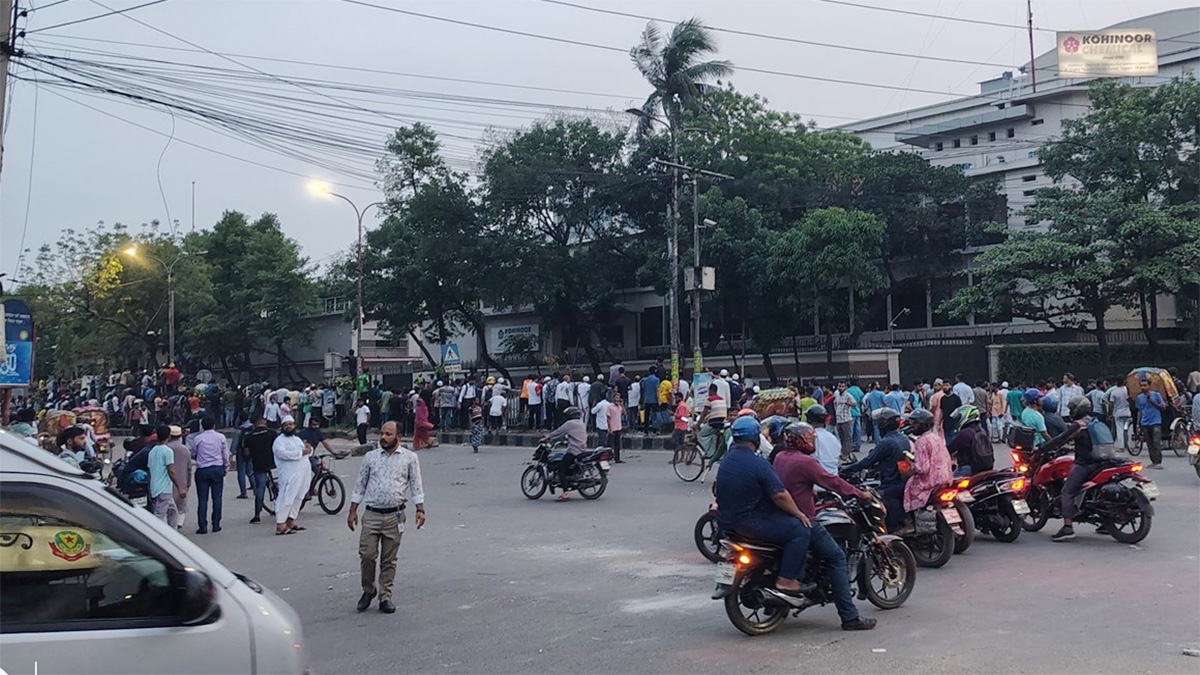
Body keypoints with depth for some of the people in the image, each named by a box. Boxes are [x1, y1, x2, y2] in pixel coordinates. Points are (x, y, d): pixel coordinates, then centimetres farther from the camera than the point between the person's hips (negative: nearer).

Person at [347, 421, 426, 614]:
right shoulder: (370, 457, 7)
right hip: (371, 514, 1)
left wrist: (420, 509, -6)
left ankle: (385, 596, 15)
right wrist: (353, 511, 8)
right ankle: (368, 590, 18)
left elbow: (416, 484, 3)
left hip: (395, 516, -1)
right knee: (367, 555, -4)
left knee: (389, 560, 5)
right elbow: (360, 485, 11)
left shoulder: (410, 458, 3)